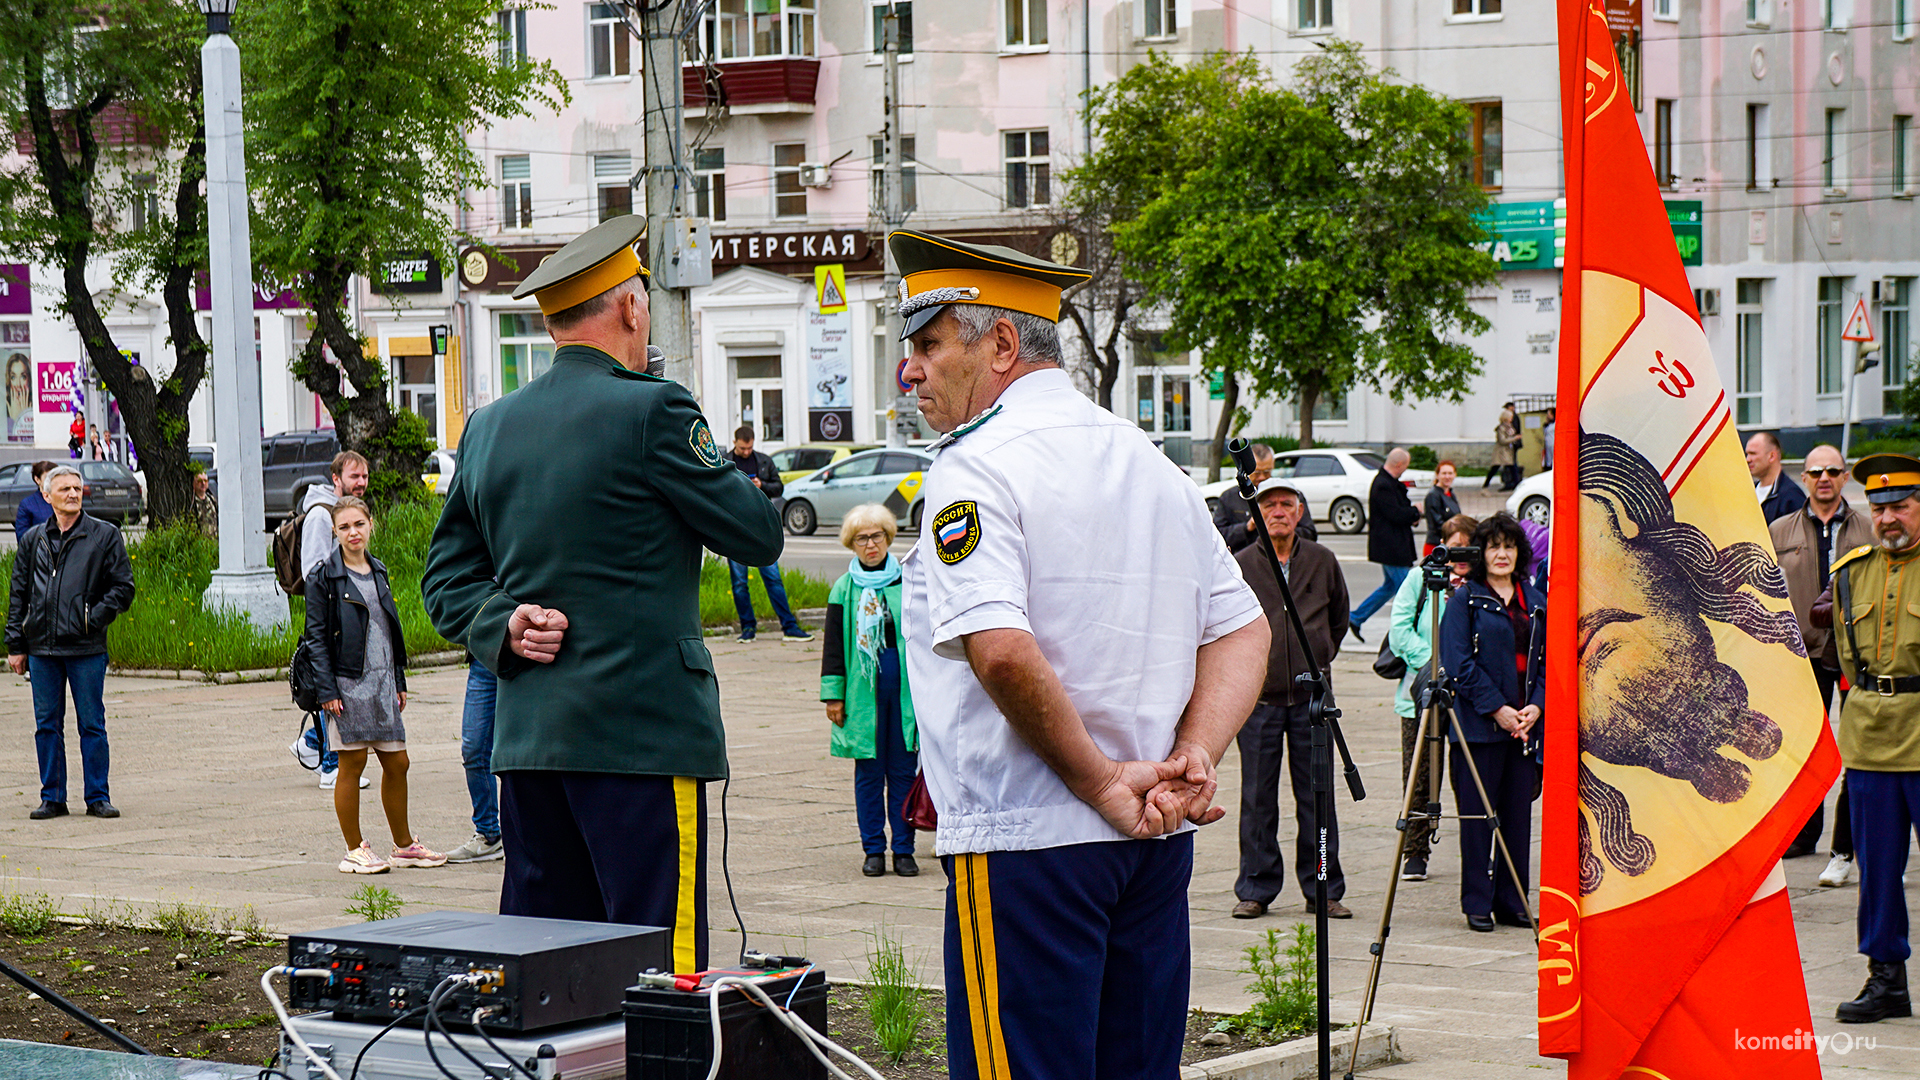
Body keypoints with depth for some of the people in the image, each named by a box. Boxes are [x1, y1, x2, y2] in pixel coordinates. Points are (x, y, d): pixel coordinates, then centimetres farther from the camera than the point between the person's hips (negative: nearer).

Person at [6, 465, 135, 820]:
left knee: (92, 724, 0)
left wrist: (95, 618, -10)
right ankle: (52, 798, 14)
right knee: (47, 725, 6)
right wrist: (16, 644, 8)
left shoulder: (104, 536, 3)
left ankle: (98, 797, 7)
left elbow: (123, 587, 2)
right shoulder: (32, 540, 12)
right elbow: (18, 594, 14)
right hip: (42, 648, 3)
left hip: (86, 648, -3)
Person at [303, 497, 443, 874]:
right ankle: (354, 850, 7)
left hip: (382, 682, 6)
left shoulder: (377, 571, 14)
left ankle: (404, 845, 20)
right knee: (352, 765, -2)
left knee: (397, 763, 9)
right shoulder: (323, 578, -6)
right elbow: (316, 637, -8)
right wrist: (327, 690, -15)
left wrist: (399, 681, 16)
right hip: (348, 683, -6)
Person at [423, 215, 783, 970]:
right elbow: (759, 536, -3)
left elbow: (447, 578, 16)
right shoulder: (651, 412, -10)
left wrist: (504, 624, 1)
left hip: (525, 738, 7)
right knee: (662, 967, -5)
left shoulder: (488, 427, 12)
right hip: (641, 733, -7)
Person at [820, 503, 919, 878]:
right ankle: (874, 850, 11)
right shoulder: (844, 589, 6)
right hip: (863, 689, 0)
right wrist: (833, 695, 2)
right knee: (868, 771, 3)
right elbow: (833, 646, 7)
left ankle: (904, 850, 9)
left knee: (903, 770, 2)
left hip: (905, 688, 0)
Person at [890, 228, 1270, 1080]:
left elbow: (1003, 652, -25)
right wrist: (1193, 762, 1)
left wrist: (1098, 783, -15)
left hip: (1027, 842, -8)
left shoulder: (973, 472, -10)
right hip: (1157, 844, 8)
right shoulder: (1146, 461, 15)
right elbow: (1242, 631, 13)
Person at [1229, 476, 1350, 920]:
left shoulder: (1322, 562, 6)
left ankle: (1323, 890, 10)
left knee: (1317, 796, 3)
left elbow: (1340, 620, 21)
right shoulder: (1240, 565, 0)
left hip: (1311, 698, 1)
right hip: (1258, 697, -1)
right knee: (1258, 798, 3)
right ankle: (1256, 889, 11)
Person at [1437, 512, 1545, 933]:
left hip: (1525, 722, 5)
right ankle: (1478, 903, 3)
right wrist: (1497, 709, -15)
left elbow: (1546, 660, 13)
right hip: (1480, 724, -5)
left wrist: (1537, 705, -4)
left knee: (1518, 814, 7)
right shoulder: (1465, 600, -1)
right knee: (1478, 815, -2)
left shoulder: (1535, 603, 14)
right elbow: (1460, 664, -8)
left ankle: (1512, 902, 14)